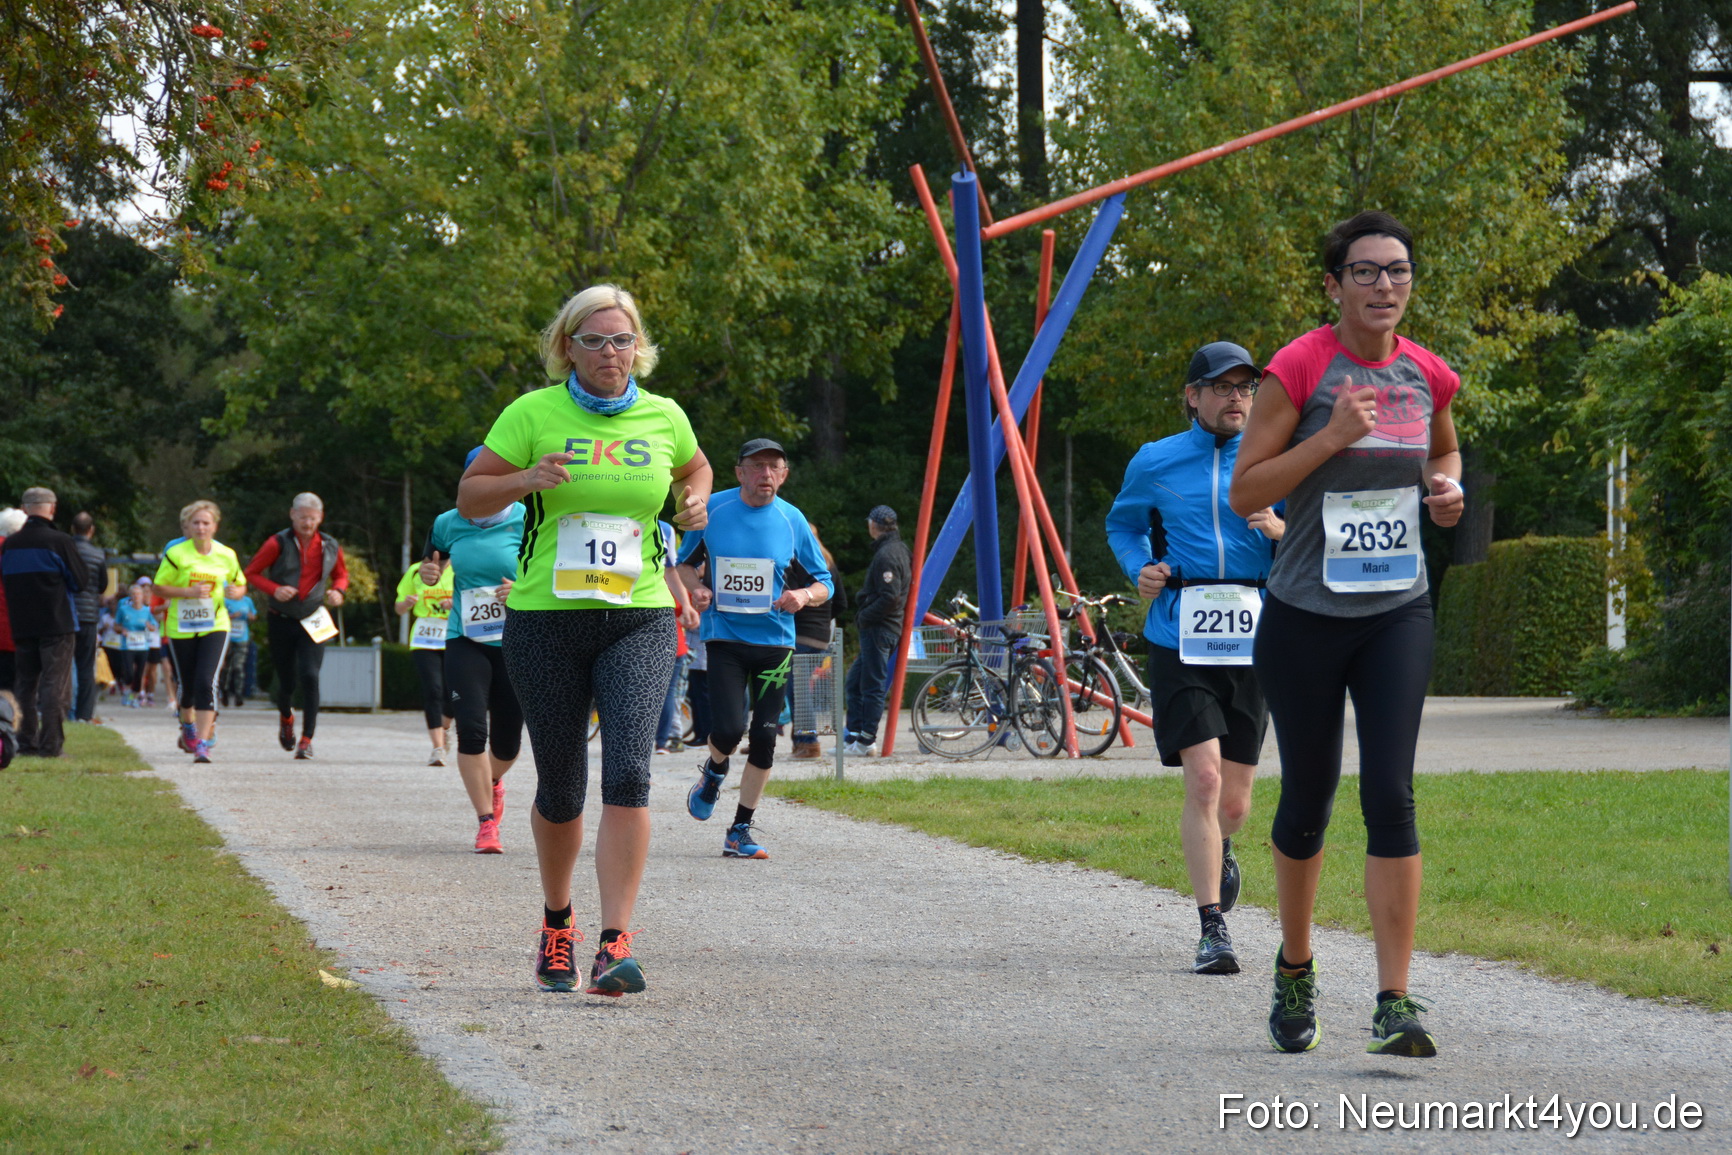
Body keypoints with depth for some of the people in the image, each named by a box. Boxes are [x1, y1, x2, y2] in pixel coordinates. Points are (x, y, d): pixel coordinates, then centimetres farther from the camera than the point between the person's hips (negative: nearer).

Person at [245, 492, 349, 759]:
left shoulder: (330, 547, 1)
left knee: (310, 676, -17)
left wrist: (337, 591, -4)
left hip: (313, 623, 1)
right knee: (287, 682, 7)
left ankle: (307, 739, -12)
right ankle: (286, 717, 42)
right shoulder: (278, 544, -8)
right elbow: (251, 572, -2)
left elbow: (341, 575, 18)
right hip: (280, 621, -1)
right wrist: (274, 590, -19)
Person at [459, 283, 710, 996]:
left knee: (628, 772, -18)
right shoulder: (534, 414, -1)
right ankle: (556, 921, 34)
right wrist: (528, 478, -17)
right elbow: (469, 497, 1)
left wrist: (695, 501, 6)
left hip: (639, 621, 1)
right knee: (560, 789, 7)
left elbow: (695, 465, 28)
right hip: (546, 620, 0)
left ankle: (615, 944, -19)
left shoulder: (663, 416, 6)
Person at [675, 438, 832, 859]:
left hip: (775, 639, 2)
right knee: (727, 730, -16)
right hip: (724, 635, -1)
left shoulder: (792, 520, 0)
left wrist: (805, 595, -15)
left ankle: (741, 830, 13)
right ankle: (714, 771, 21)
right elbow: (685, 561, 14)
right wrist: (696, 587, -8)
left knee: (764, 738, -1)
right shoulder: (712, 509, -2)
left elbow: (825, 583, 8)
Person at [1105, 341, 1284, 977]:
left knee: (1235, 799, 9)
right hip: (1179, 639, -2)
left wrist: (1280, 530, -12)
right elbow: (1122, 524, 23)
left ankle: (1218, 852, 46)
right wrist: (1140, 568, 3)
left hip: (1251, 639, 2)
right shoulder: (1155, 463, 6)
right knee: (1203, 780, -16)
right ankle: (1213, 931, -13)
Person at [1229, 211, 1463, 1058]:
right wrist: (1331, 437, -20)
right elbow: (1245, 490, -10)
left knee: (1390, 797, -10)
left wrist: (1446, 487, 3)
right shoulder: (1301, 369, -9)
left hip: (1397, 614, 2)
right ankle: (1294, 968, 32)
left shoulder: (1427, 375, 4)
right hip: (1306, 615, -2)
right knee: (1307, 799, 8)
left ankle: (1395, 1003, -10)